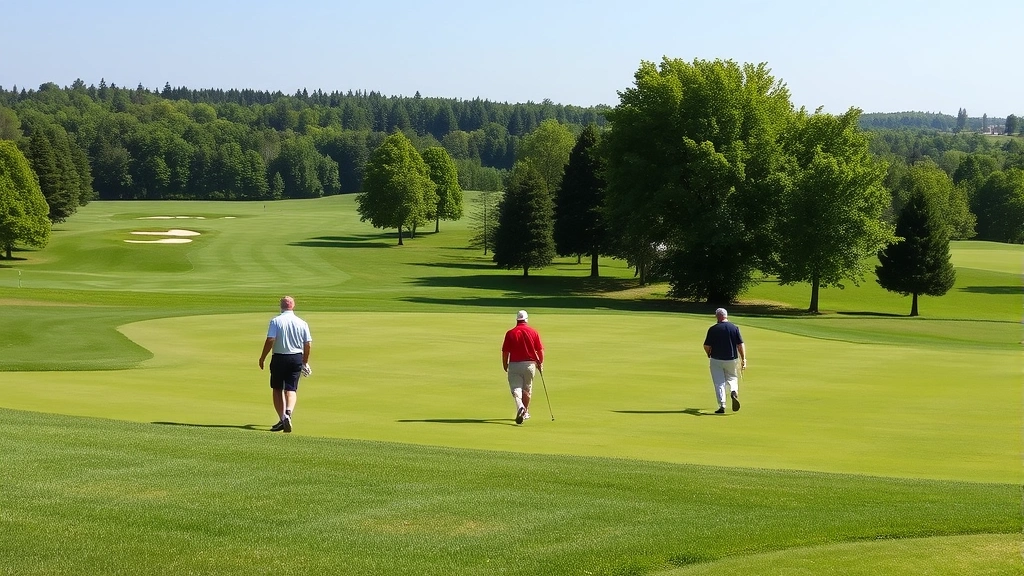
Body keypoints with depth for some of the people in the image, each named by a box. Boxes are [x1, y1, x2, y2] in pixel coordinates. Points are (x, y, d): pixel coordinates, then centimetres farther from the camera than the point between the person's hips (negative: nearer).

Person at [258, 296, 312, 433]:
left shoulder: (275, 321, -8)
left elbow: (270, 340, -15)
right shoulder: (302, 323, 2)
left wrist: (262, 357, -5)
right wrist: (305, 362, 16)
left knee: (277, 389, 11)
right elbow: (308, 344, 3)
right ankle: (288, 414, -20)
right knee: (291, 389, 5)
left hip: (279, 358, -2)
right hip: (296, 358, 2)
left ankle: (282, 418, 5)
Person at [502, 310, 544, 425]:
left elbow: (505, 351, -4)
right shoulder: (533, 332, -2)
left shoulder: (510, 333, -5)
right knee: (527, 389, 17)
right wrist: (541, 363, 12)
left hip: (514, 365, -2)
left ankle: (520, 407, -28)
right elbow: (540, 350, -1)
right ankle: (526, 412, 25)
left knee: (515, 388, -3)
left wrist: (505, 364, 11)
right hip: (529, 364, 2)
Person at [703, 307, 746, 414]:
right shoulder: (735, 328, -2)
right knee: (732, 378, 20)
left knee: (719, 383, 5)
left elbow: (706, 346, -5)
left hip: (716, 360, -2)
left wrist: (709, 354, 16)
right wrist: (743, 359, 1)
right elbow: (741, 345, -4)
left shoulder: (713, 329, -8)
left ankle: (722, 406, -3)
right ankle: (734, 392, -11)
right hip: (732, 359, 2)